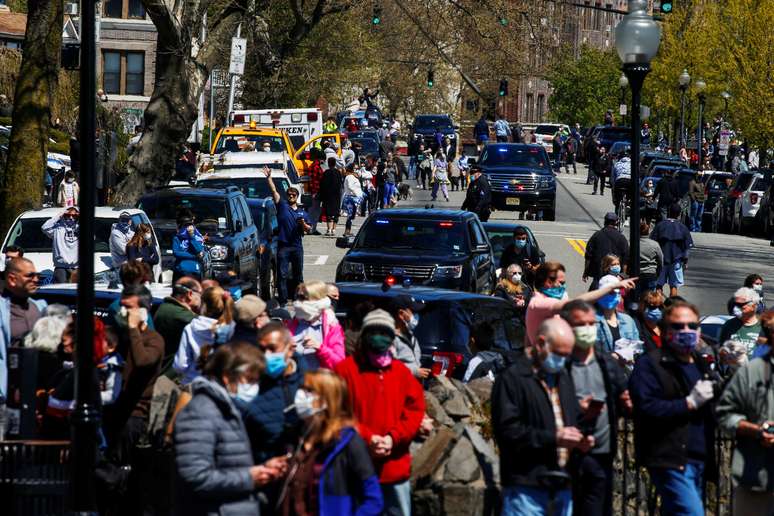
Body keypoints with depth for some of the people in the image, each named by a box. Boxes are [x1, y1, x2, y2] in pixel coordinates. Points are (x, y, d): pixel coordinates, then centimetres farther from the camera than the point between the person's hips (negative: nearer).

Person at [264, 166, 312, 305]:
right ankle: (282, 300, -4)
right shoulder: (282, 205, 5)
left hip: (297, 246, 3)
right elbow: (274, 191, -4)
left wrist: (304, 225, -5)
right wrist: (269, 178, -13)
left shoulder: (302, 211, 14)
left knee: (298, 274, 10)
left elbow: (308, 229, 17)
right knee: (282, 274, -5)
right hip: (283, 245, -3)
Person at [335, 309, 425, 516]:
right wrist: (366, 438, -17)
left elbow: (415, 409, 4)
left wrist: (393, 437, -11)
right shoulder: (346, 370, -2)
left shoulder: (402, 372, 10)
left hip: (395, 466, 4)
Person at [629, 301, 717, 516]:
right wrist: (690, 403, -17)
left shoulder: (701, 365, 22)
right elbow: (647, 408, -18)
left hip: (700, 461, 8)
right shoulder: (650, 365, -4)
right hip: (671, 460, -8)